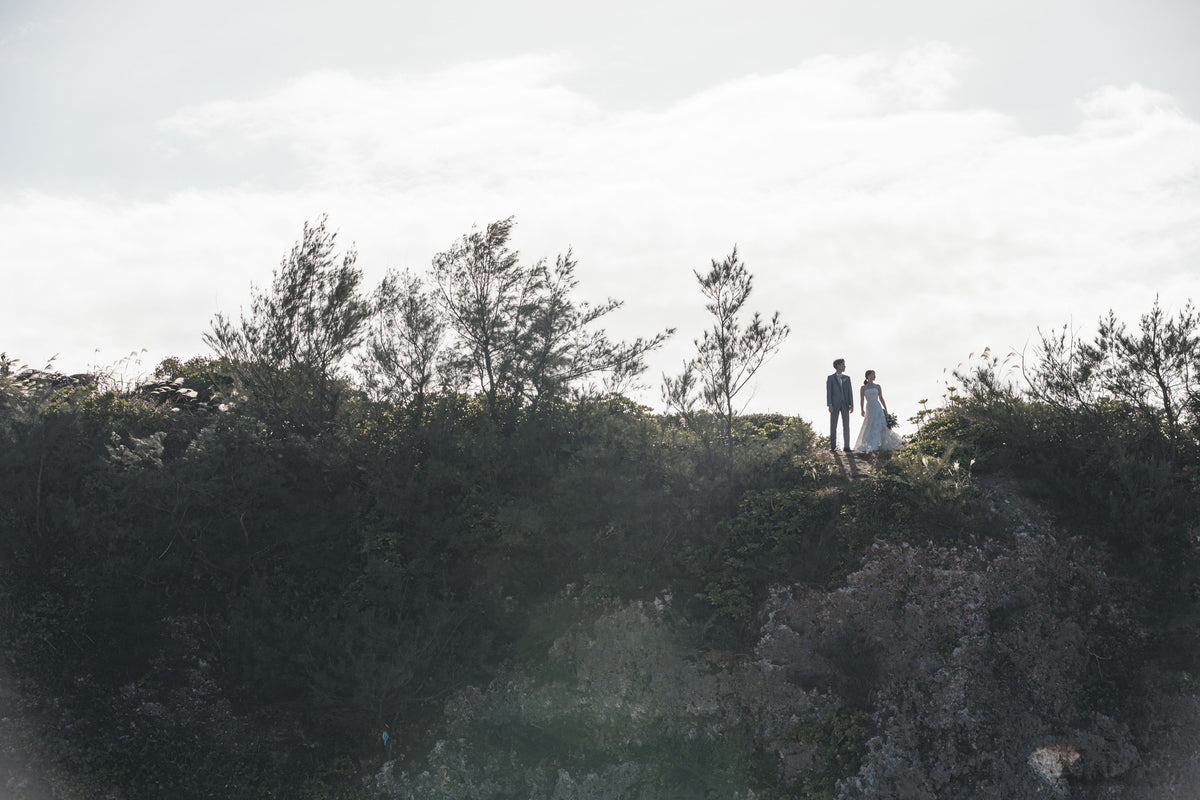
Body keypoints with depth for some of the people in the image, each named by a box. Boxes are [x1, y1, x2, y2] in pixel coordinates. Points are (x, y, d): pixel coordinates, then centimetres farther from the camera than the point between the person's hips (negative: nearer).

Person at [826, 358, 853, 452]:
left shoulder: (847, 378, 13)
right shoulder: (830, 378, 3)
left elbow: (850, 391, 9)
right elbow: (828, 392, -2)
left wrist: (851, 404, -1)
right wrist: (829, 405, -12)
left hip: (845, 404, 3)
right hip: (835, 404, -3)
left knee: (846, 425, -1)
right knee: (833, 426, -3)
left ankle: (846, 446, 1)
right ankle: (832, 447, -2)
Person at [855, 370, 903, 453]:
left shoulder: (877, 386, 9)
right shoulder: (863, 388, 6)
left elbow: (881, 399, 10)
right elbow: (861, 400, 3)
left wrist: (886, 409, 4)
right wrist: (862, 411, -9)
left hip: (878, 408, 1)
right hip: (869, 408, -1)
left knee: (880, 426, -8)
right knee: (869, 428, -1)